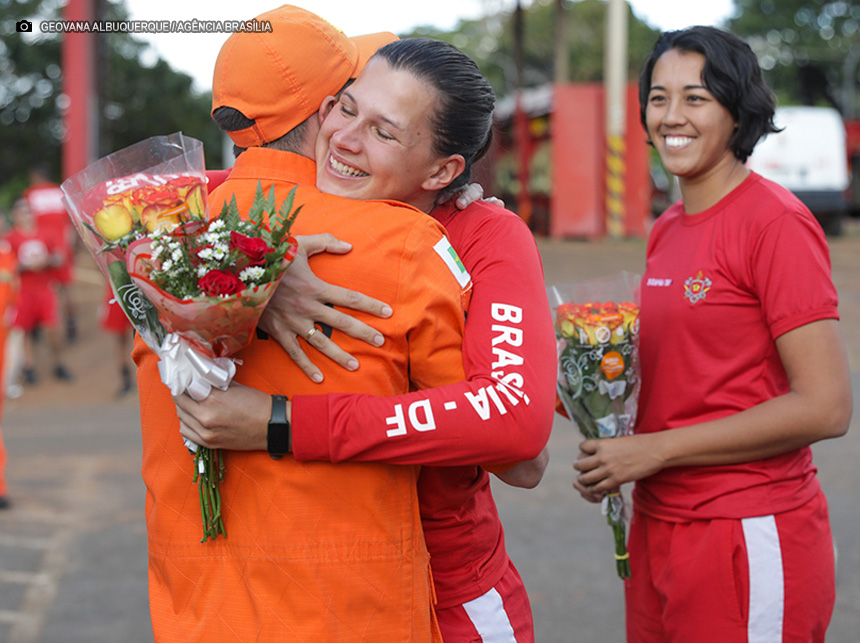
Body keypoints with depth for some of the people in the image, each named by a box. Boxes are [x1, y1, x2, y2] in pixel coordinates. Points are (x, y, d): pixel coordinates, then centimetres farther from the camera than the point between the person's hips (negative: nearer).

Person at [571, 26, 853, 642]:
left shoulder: (776, 221, -13)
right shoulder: (667, 230, 11)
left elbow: (825, 407, -17)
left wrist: (653, 450, -15)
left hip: (749, 538, -7)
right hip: (659, 528, 7)